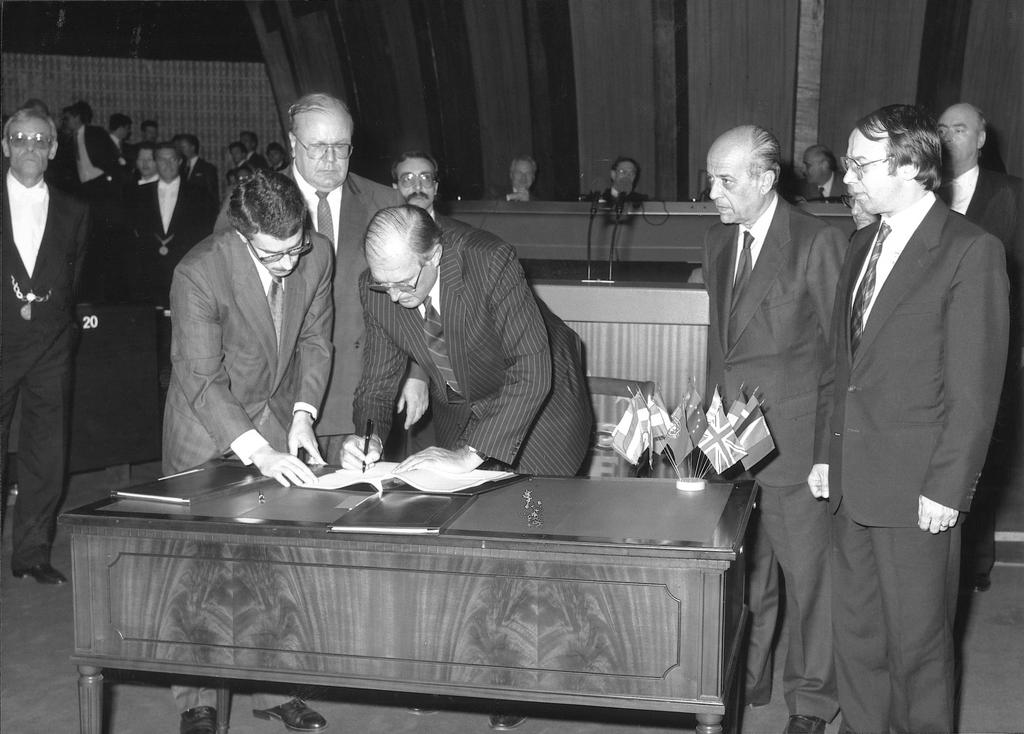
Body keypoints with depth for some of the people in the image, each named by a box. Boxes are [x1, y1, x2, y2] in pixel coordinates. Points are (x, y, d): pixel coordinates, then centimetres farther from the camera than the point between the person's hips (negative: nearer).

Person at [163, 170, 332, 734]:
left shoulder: (317, 255, -11)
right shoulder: (199, 272, -26)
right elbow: (202, 380, -26)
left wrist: (302, 413, -10)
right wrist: (256, 451, -34)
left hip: (276, 416, 4)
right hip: (207, 426, -4)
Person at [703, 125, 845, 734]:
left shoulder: (819, 243, -11)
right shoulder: (718, 241, 10)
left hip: (794, 444, -6)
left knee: (807, 576, 7)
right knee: (744, 574, 15)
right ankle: (746, 680, 33)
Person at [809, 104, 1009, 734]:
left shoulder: (972, 251, -11)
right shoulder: (863, 245, 12)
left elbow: (976, 386, -12)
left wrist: (947, 488, -13)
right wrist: (826, 453, 11)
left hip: (917, 489, -7)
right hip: (852, 479, 7)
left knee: (918, 639, 6)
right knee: (855, 629, 15)